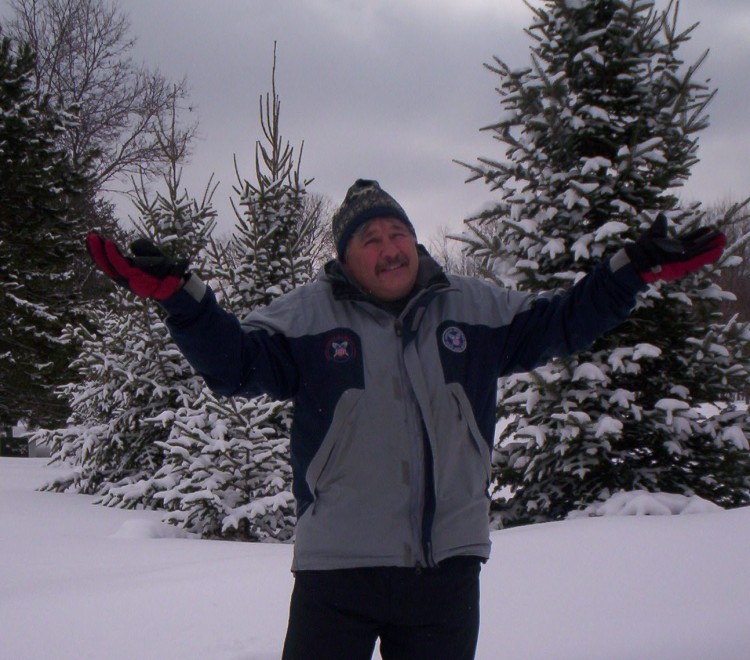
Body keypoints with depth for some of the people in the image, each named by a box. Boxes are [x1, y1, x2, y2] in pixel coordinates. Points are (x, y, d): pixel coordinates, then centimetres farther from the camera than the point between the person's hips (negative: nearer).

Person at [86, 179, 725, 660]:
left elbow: (554, 325, 17)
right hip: (338, 568, -3)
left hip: (449, 566, 3)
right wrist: (180, 293, -17)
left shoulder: (475, 307, 9)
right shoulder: (307, 316, 0)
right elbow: (235, 360, -3)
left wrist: (631, 271, 11)